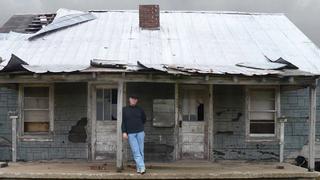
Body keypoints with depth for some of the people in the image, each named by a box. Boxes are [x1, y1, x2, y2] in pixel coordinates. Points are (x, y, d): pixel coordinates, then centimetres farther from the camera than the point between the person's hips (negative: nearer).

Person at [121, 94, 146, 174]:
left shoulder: (140, 110, 6)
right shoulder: (125, 110, 6)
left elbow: (144, 119, 21)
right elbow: (123, 122, 2)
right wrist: (124, 132, -6)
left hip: (140, 132, 1)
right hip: (130, 134, -1)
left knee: (141, 151, 2)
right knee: (136, 151, -9)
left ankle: (139, 168, 10)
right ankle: (142, 168, -14)